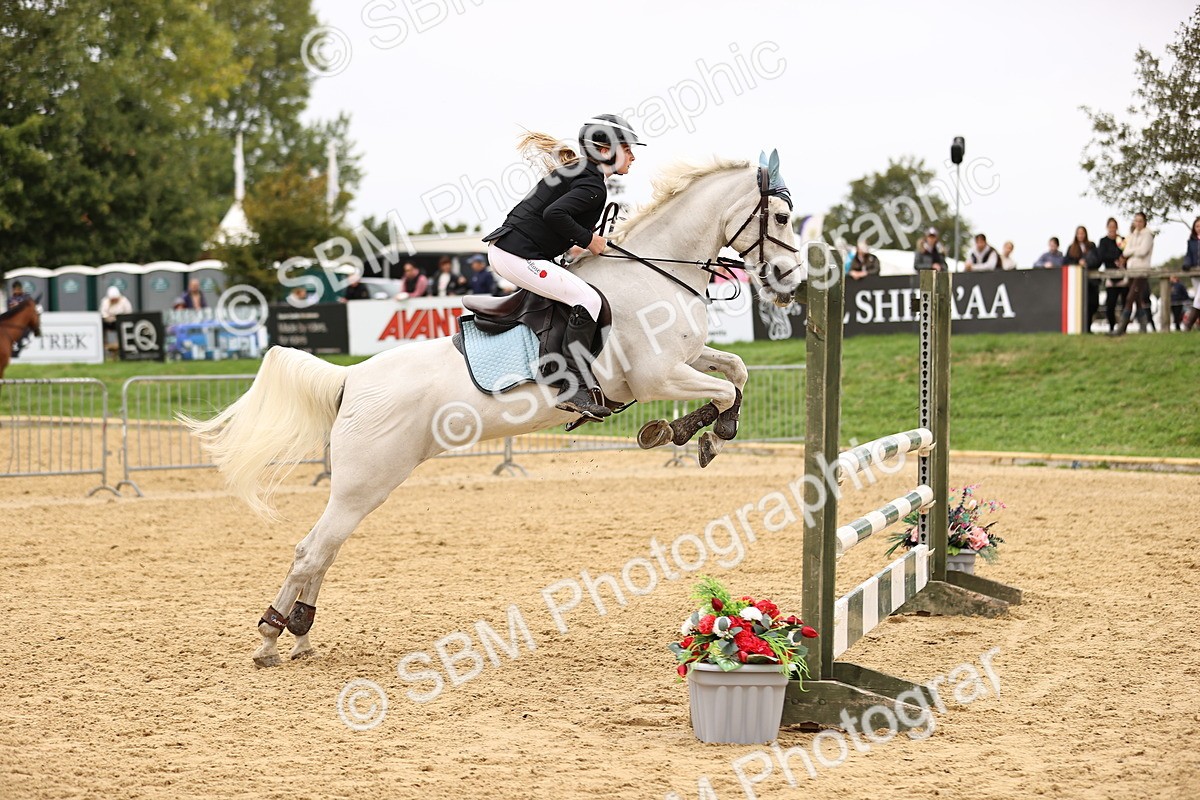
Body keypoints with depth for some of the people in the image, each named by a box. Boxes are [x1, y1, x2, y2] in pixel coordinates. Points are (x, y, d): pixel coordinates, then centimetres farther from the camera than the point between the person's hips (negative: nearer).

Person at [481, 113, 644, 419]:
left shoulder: (575, 172, 18)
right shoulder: (594, 186, -13)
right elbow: (554, 214, -27)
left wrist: (573, 245, 18)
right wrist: (588, 239, -15)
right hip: (518, 255, -11)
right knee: (588, 299, -19)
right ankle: (575, 390, -24)